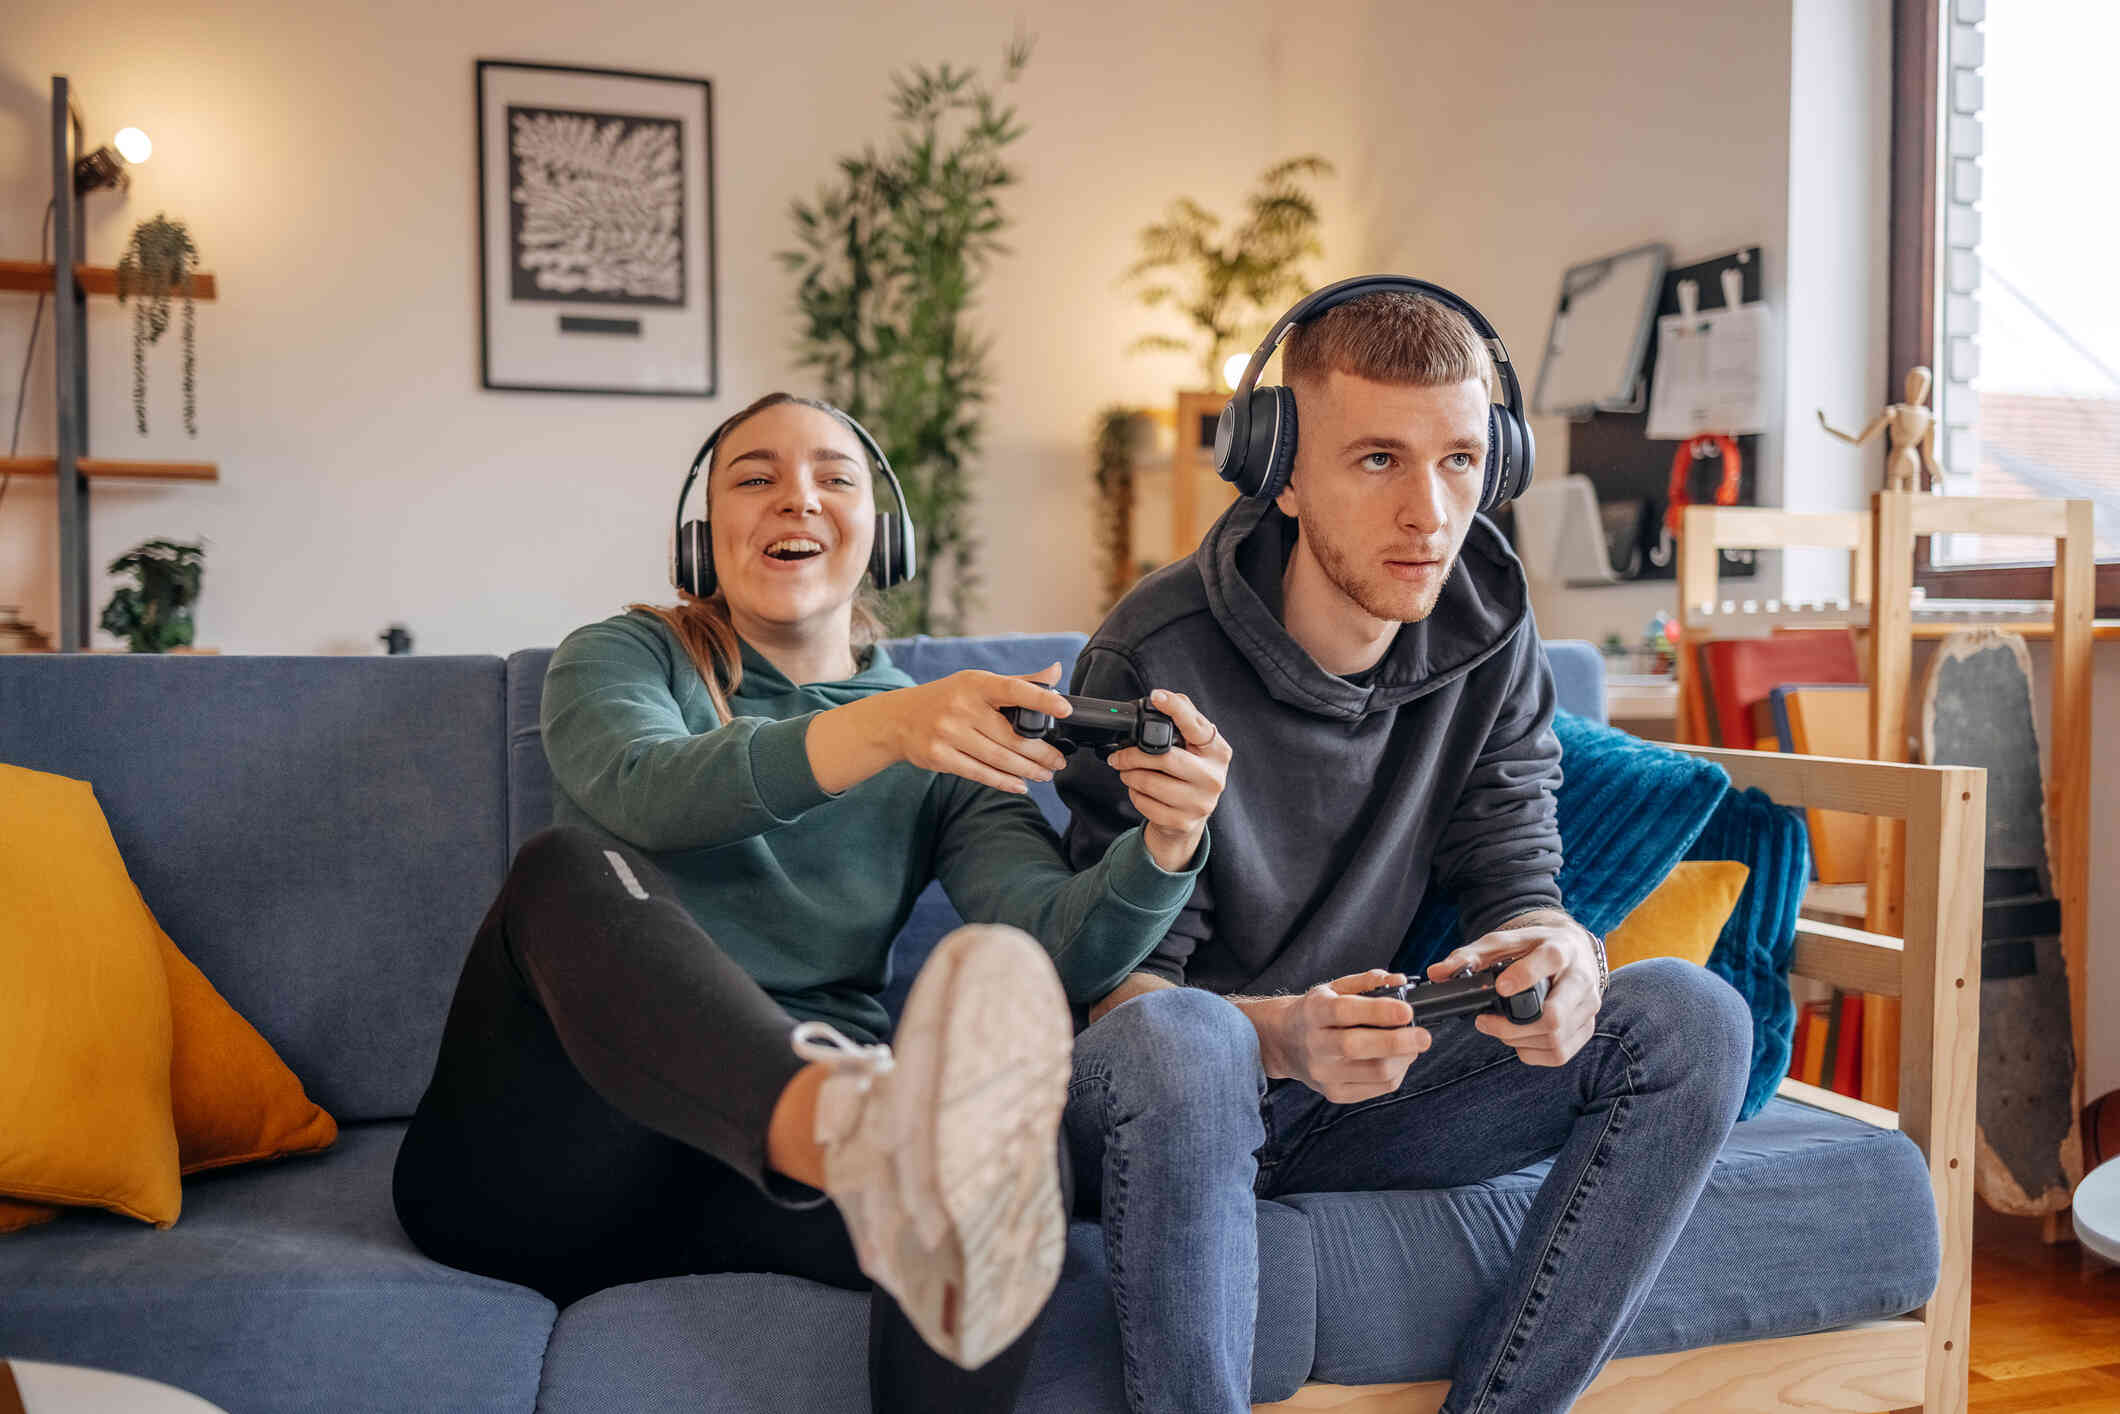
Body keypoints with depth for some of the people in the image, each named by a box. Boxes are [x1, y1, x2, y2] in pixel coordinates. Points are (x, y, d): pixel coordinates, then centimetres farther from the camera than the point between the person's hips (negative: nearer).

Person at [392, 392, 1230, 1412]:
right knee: (571, 865, -31)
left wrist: (1164, 846, -23)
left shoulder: (954, 741, 16)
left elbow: (1053, 949, -1)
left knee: (1008, 1128, -31)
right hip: (551, 1158, 0)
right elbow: (643, 788, -15)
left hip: (764, 1156, 1)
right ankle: (863, 1132, -55)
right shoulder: (618, 659, 11)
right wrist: (885, 729, -32)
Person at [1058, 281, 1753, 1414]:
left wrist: (1556, 950, -28)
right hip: (1183, 1105, -4)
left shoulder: (1490, 640, -2)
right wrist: (1280, 1036, -40)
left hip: (1360, 1086, 5)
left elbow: (1514, 877, -2)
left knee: (1691, 1017, -14)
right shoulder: (1158, 657, -18)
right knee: (1175, 1039, -40)